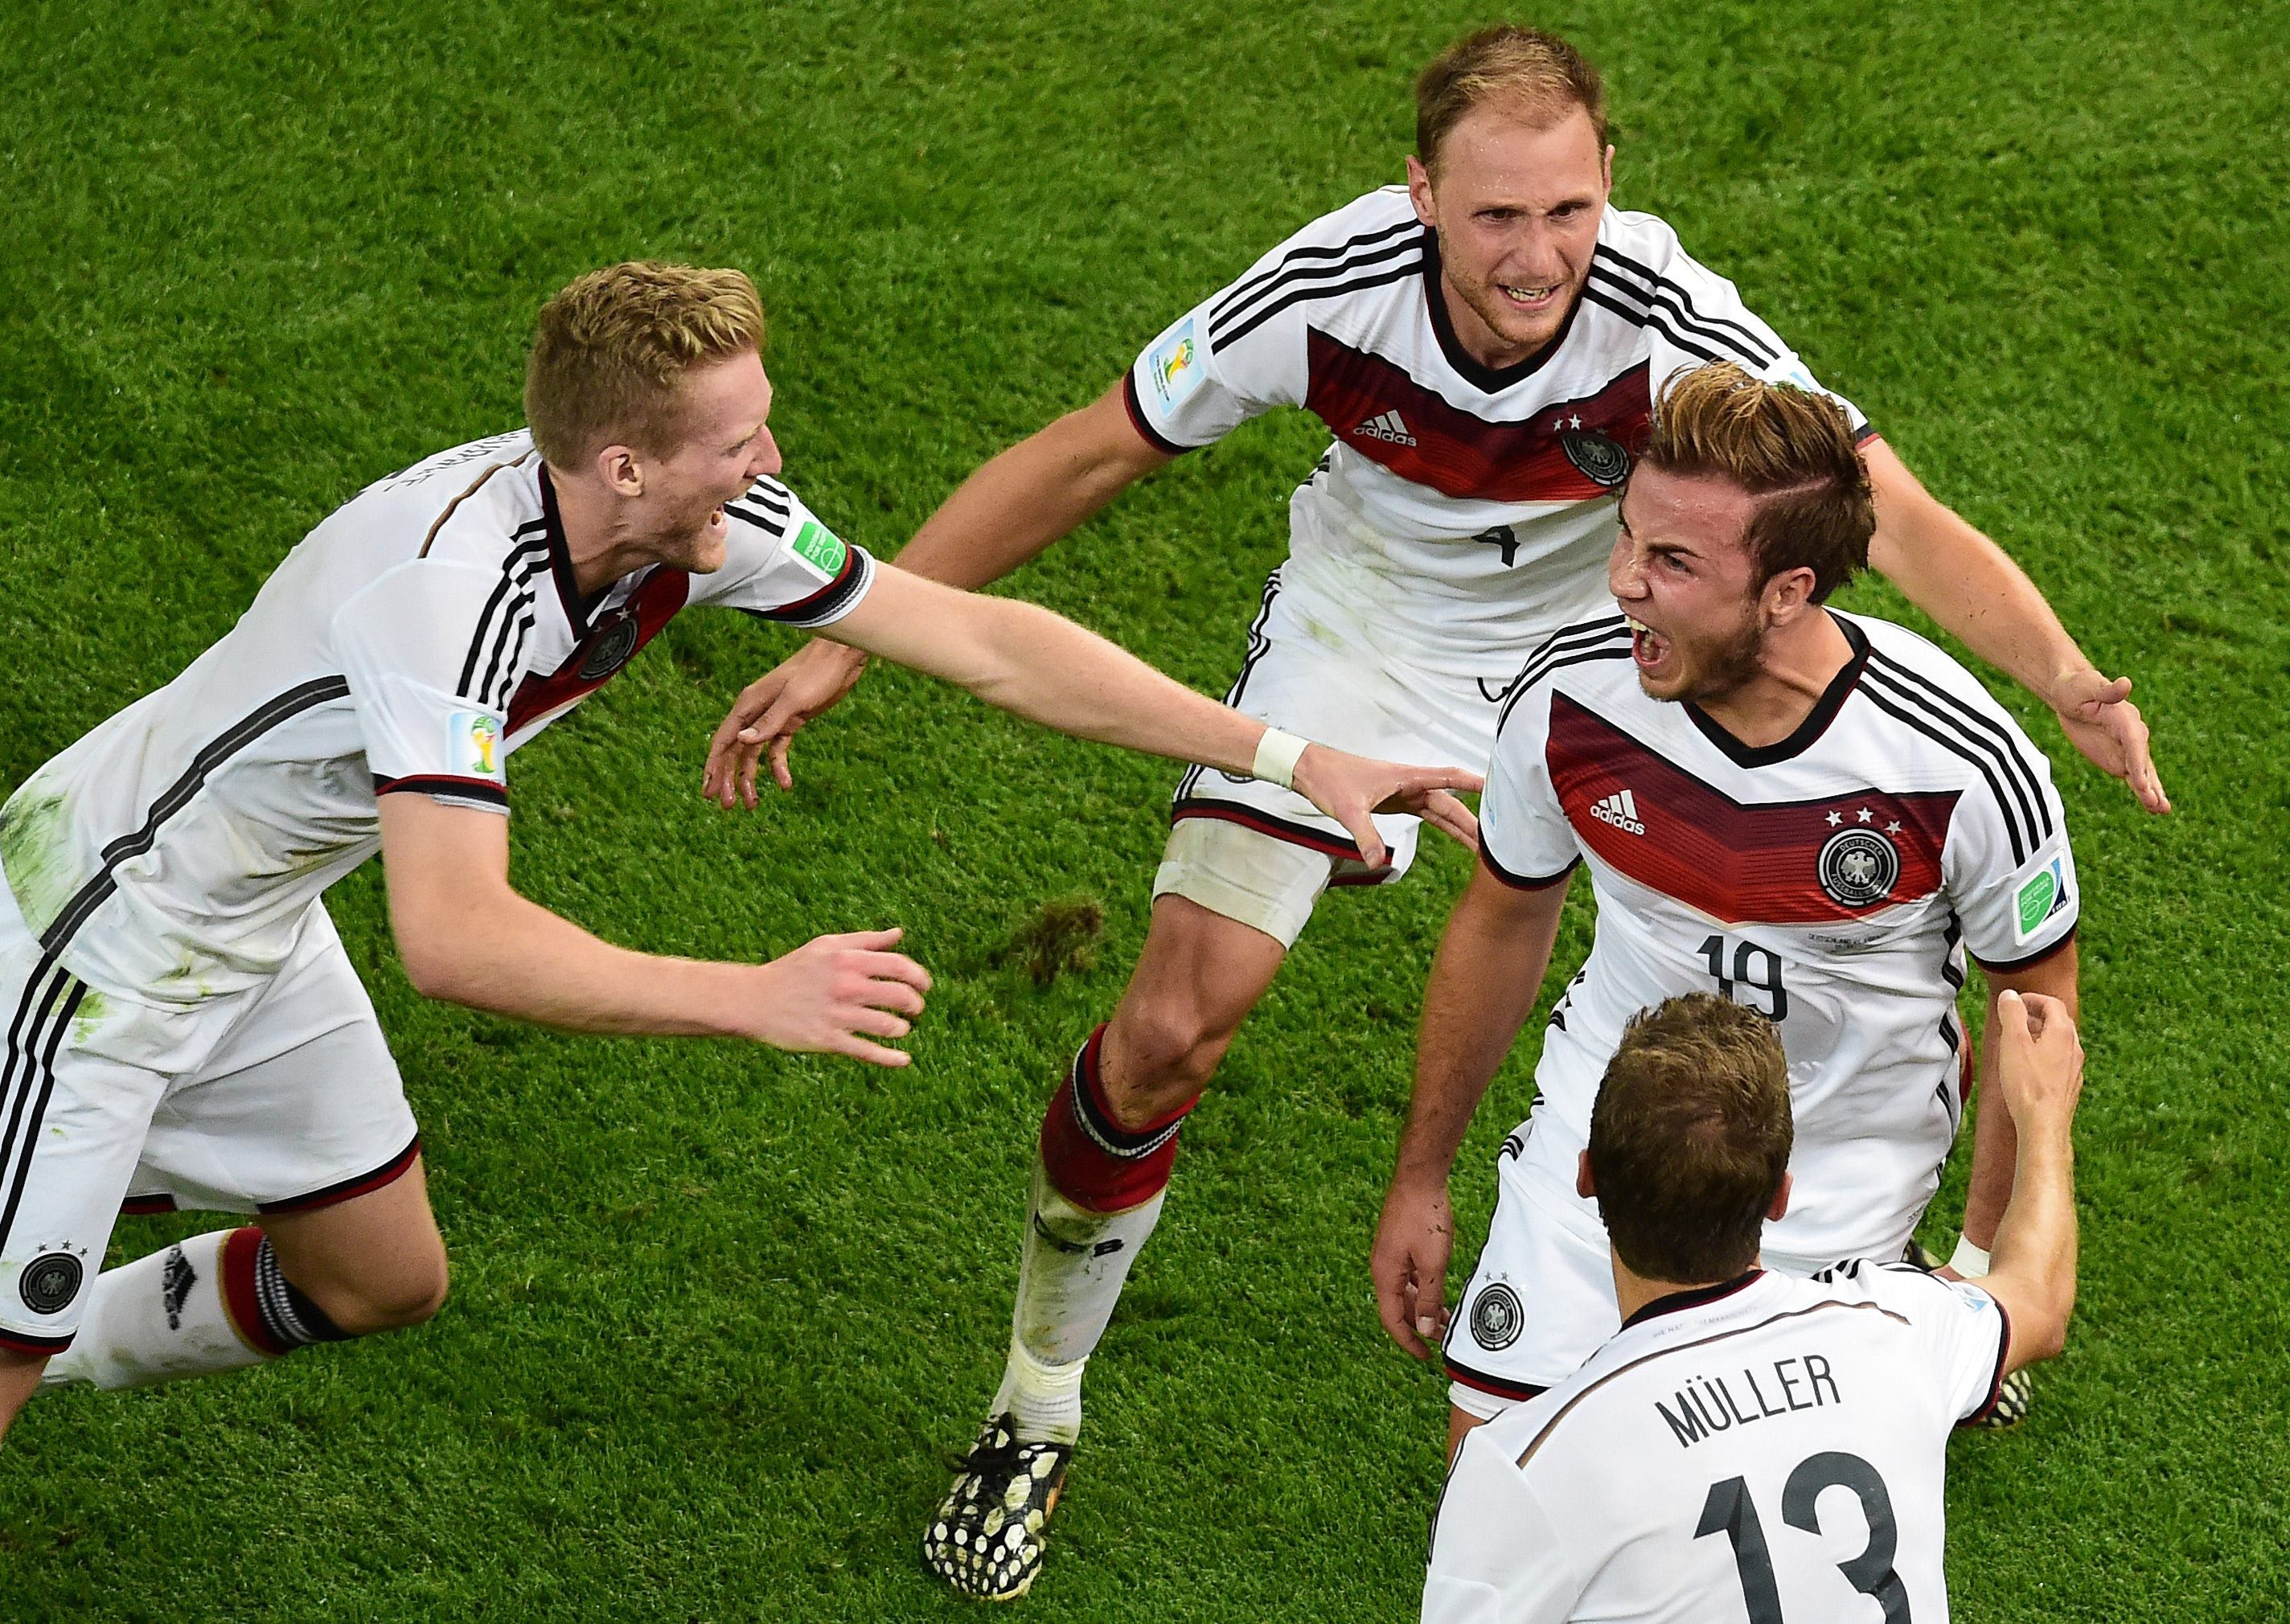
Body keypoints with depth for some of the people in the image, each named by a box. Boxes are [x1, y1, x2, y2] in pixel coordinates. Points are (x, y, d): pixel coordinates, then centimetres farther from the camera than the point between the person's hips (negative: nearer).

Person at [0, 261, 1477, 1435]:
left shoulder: (709, 522, -13)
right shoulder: (453, 584, -37)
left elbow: (982, 640, -6)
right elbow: (451, 938, -43)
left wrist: (1296, 758, -8)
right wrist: (758, 1000, -46)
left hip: (256, 931, 8)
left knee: (382, 1278, 18)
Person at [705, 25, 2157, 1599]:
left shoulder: (1672, 322, -33)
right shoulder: (1330, 290, -32)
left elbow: (1900, 519, -35)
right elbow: (1079, 461, -19)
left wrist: (2066, 678, -53)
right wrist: (843, 647, -20)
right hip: (1366, 628, -1)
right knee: (1172, 1025, -12)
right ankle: (1036, 1411, 11)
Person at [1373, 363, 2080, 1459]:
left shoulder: (1963, 769, -27)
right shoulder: (1569, 697, -19)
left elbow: (2036, 999, -8)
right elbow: (1503, 920, 1)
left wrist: (1987, 1262, -6)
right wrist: (1420, 1180, 8)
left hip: (1835, 1189, -2)